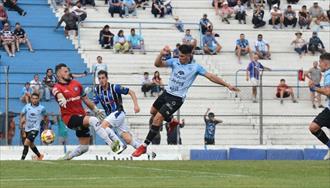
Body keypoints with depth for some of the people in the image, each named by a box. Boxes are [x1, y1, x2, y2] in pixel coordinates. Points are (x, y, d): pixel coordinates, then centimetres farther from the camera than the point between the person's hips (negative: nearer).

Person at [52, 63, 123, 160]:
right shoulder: (57, 87, -5)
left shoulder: (76, 84, 13)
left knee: (84, 147, 6)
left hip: (81, 117, 7)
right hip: (70, 118, -7)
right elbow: (59, 94, -30)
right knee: (93, 120, -31)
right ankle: (111, 144, -36)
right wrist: (62, 99, -52)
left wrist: (96, 110, 24)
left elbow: (85, 99, 23)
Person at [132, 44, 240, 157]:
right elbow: (158, 64, -10)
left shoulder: (195, 67, -11)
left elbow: (210, 76, -10)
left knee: (157, 118, -15)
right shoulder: (175, 61, -2)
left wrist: (227, 85, -15)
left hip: (177, 98, -6)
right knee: (153, 111, 25)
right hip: (167, 92, 6)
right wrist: (161, 54, -30)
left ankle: (144, 146, -9)